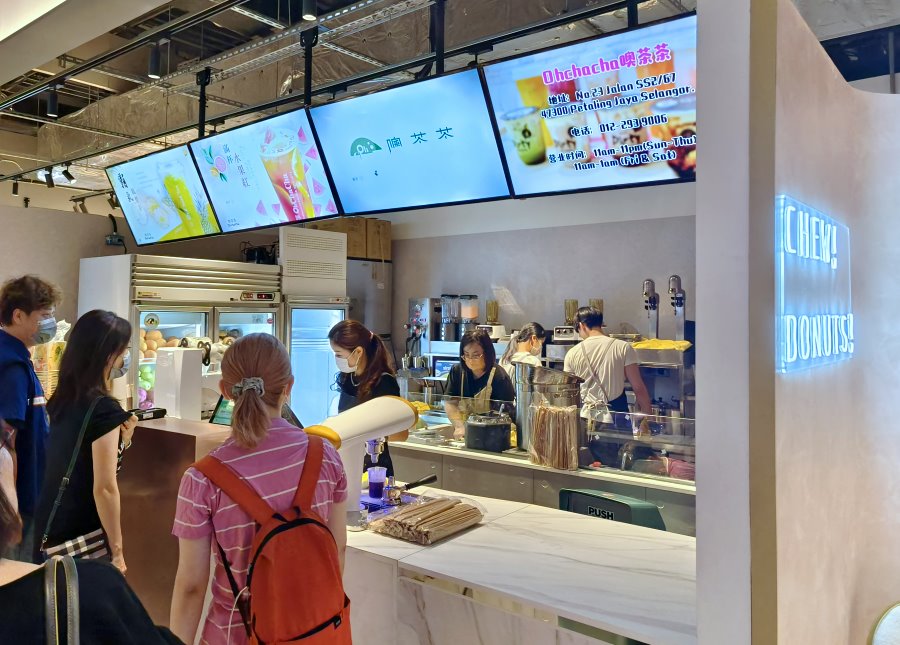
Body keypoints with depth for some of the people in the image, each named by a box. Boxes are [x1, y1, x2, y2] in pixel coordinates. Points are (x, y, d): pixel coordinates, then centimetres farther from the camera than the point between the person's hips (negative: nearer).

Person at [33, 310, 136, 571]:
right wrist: (117, 551, -14)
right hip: (83, 535, -8)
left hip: (49, 527, 8)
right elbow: (104, 488, -21)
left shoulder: (60, 400, 4)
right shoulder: (103, 408, -20)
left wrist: (120, 436, 4)